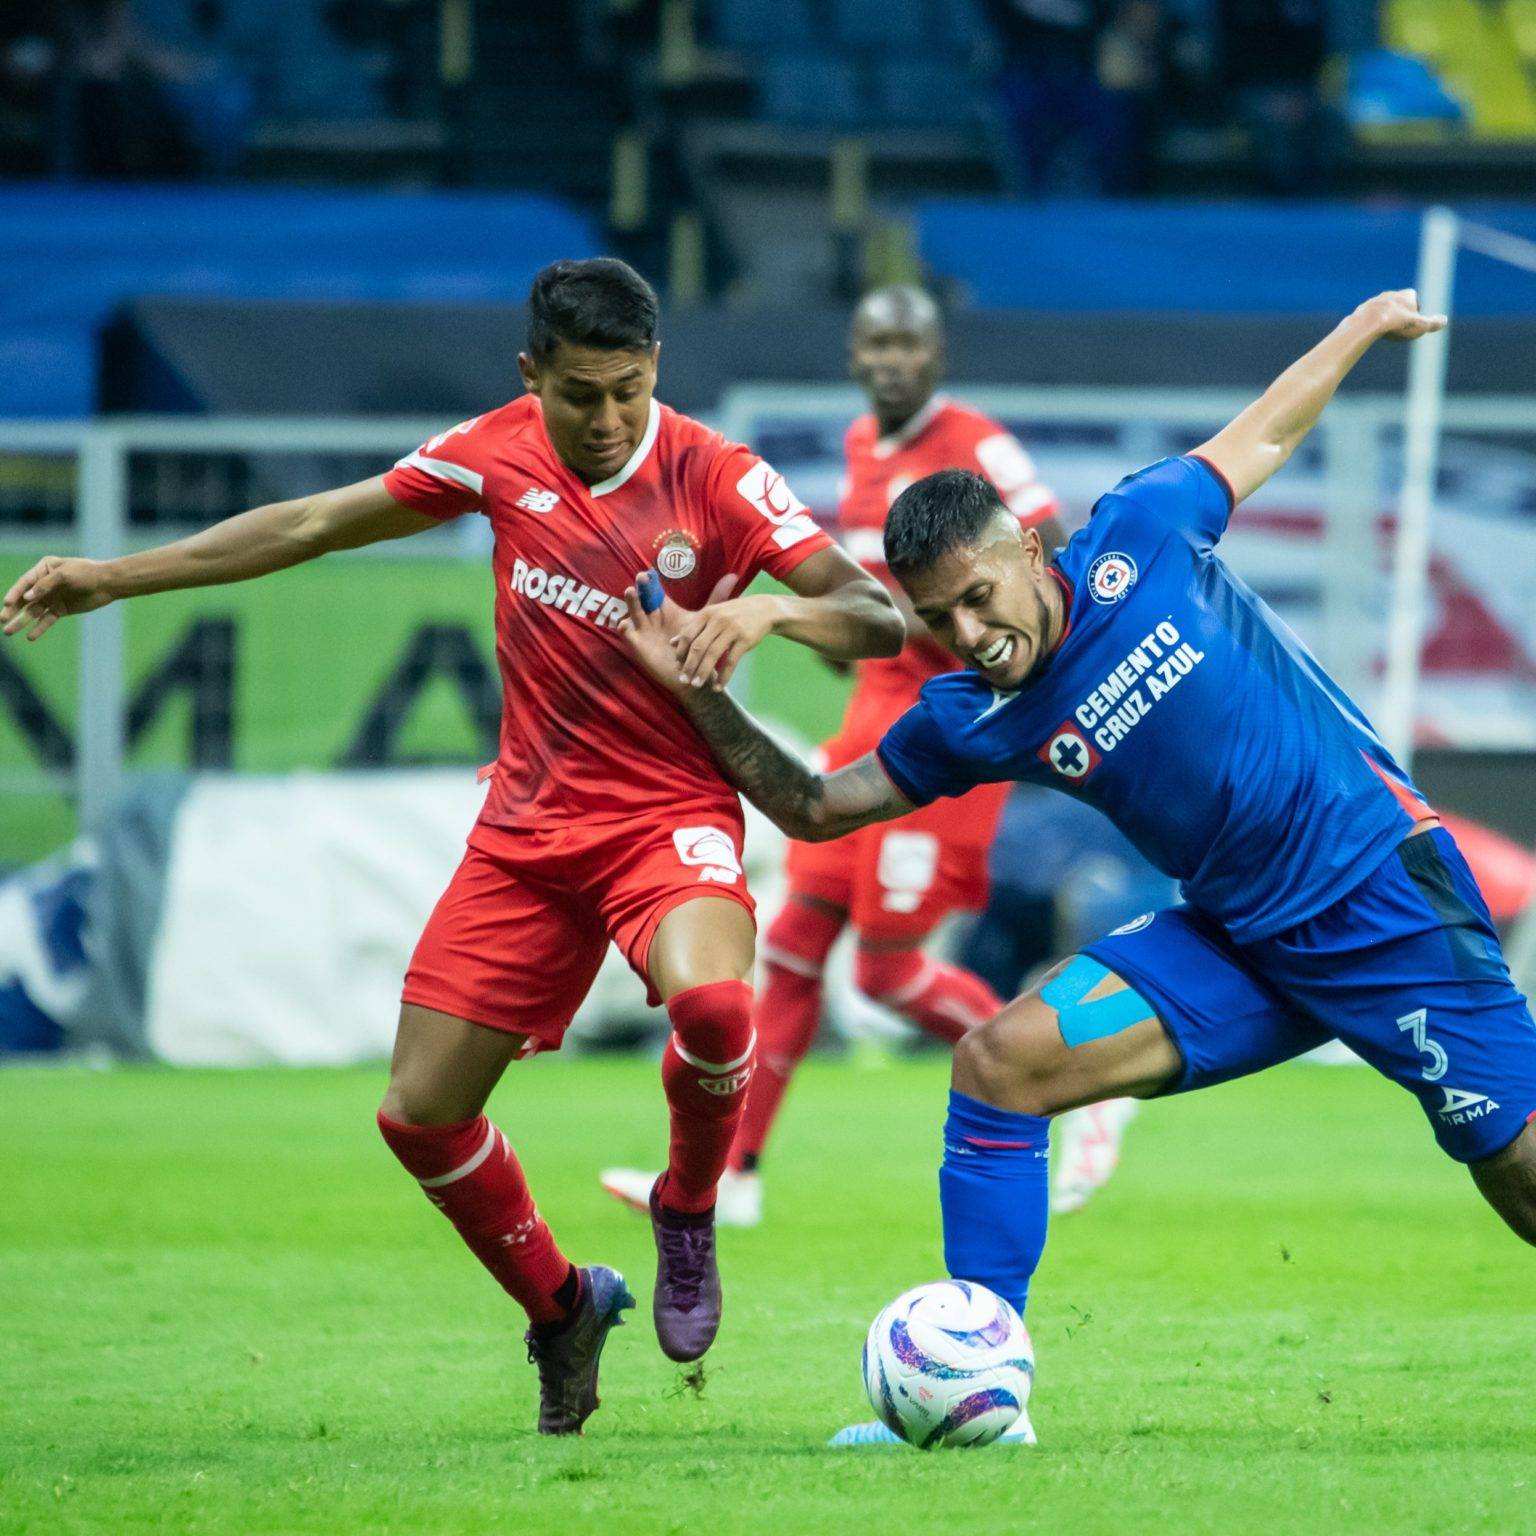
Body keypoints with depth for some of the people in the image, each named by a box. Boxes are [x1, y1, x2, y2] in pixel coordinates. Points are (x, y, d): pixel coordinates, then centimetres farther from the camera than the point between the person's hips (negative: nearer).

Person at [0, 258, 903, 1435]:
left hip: (668, 811, -4)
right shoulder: (500, 452, -3)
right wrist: (114, 577, 11)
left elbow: (880, 622, -17)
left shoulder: (717, 479, -14)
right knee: (420, 1113, 0)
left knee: (710, 1001, -36)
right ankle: (561, 1309, 27)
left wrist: (774, 607, -38)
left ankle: (687, 1218, -4)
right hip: (528, 824, 4)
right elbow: (318, 523, 10)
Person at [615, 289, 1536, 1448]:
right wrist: (699, 693, -2)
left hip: (1385, 897, -4)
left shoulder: (1137, 540, -11)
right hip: (1240, 941, 4)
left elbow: (1259, 438, 7)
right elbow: (812, 807, 10)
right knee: (1001, 1059, -10)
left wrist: (1371, 321, 18)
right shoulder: (971, 723, -2)